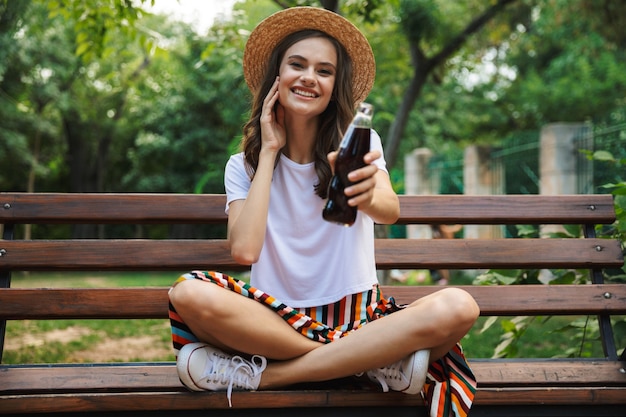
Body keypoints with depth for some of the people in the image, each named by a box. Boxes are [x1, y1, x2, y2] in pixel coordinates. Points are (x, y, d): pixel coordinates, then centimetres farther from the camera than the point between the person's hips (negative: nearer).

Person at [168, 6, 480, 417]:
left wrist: (367, 195, -42)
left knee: (457, 307, -29)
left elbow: (390, 211, -17)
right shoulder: (243, 166, 6)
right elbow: (244, 250, -12)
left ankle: (262, 374, -23)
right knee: (191, 294, -30)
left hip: (356, 317, 1)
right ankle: (370, 361, -21)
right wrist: (269, 151, -5)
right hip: (274, 318, 0)